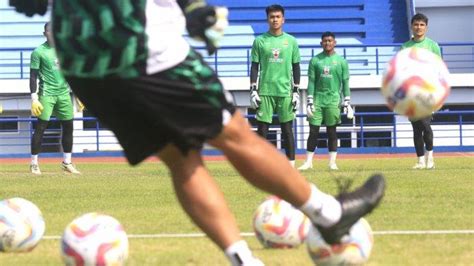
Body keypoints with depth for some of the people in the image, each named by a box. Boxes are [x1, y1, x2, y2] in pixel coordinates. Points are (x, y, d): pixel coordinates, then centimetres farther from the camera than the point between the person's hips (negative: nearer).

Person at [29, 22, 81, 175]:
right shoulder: (39, 52, -3)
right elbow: (33, 76, -5)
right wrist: (34, 99, -12)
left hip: (64, 93, 5)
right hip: (46, 93, -5)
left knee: (68, 127, 6)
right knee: (41, 127, -7)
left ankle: (67, 163, 17)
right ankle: (34, 163, -2)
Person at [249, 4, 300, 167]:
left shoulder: (291, 41, 7)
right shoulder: (259, 41, 5)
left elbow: (296, 67, 9)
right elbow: (254, 67, 5)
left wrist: (296, 92, 3)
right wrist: (253, 91, -2)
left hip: (285, 92, 0)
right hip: (265, 91, 0)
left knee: (287, 129, 1)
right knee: (262, 128, -1)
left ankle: (291, 166, 5)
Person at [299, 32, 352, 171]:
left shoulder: (341, 61, 4)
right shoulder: (315, 60, 6)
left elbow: (345, 83, 4)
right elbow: (311, 82, 5)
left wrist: (347, 103, -2)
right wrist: (309, 101, -2)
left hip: (333, 100, -1)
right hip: (317, 100, 1)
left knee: (332, 131, 2)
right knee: (313, 130, 0)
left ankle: (332, 162, 6)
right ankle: (308, 162, 3)